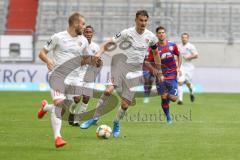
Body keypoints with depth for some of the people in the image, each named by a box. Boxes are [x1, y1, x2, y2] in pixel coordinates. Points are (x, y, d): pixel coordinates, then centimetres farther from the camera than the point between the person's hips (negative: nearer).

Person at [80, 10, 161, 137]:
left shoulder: (151, 37, 4)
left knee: (125, 105, 0)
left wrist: (159, 71, 22)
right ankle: (95, 118, -14)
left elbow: (155, 53, 21)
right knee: (108, 90, -28)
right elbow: (108, 43, -5)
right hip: (121, 64, -2)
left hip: (135, 70, 2)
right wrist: (99, 53, -22)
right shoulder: (127, 33, -6)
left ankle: (116, 123, 30)